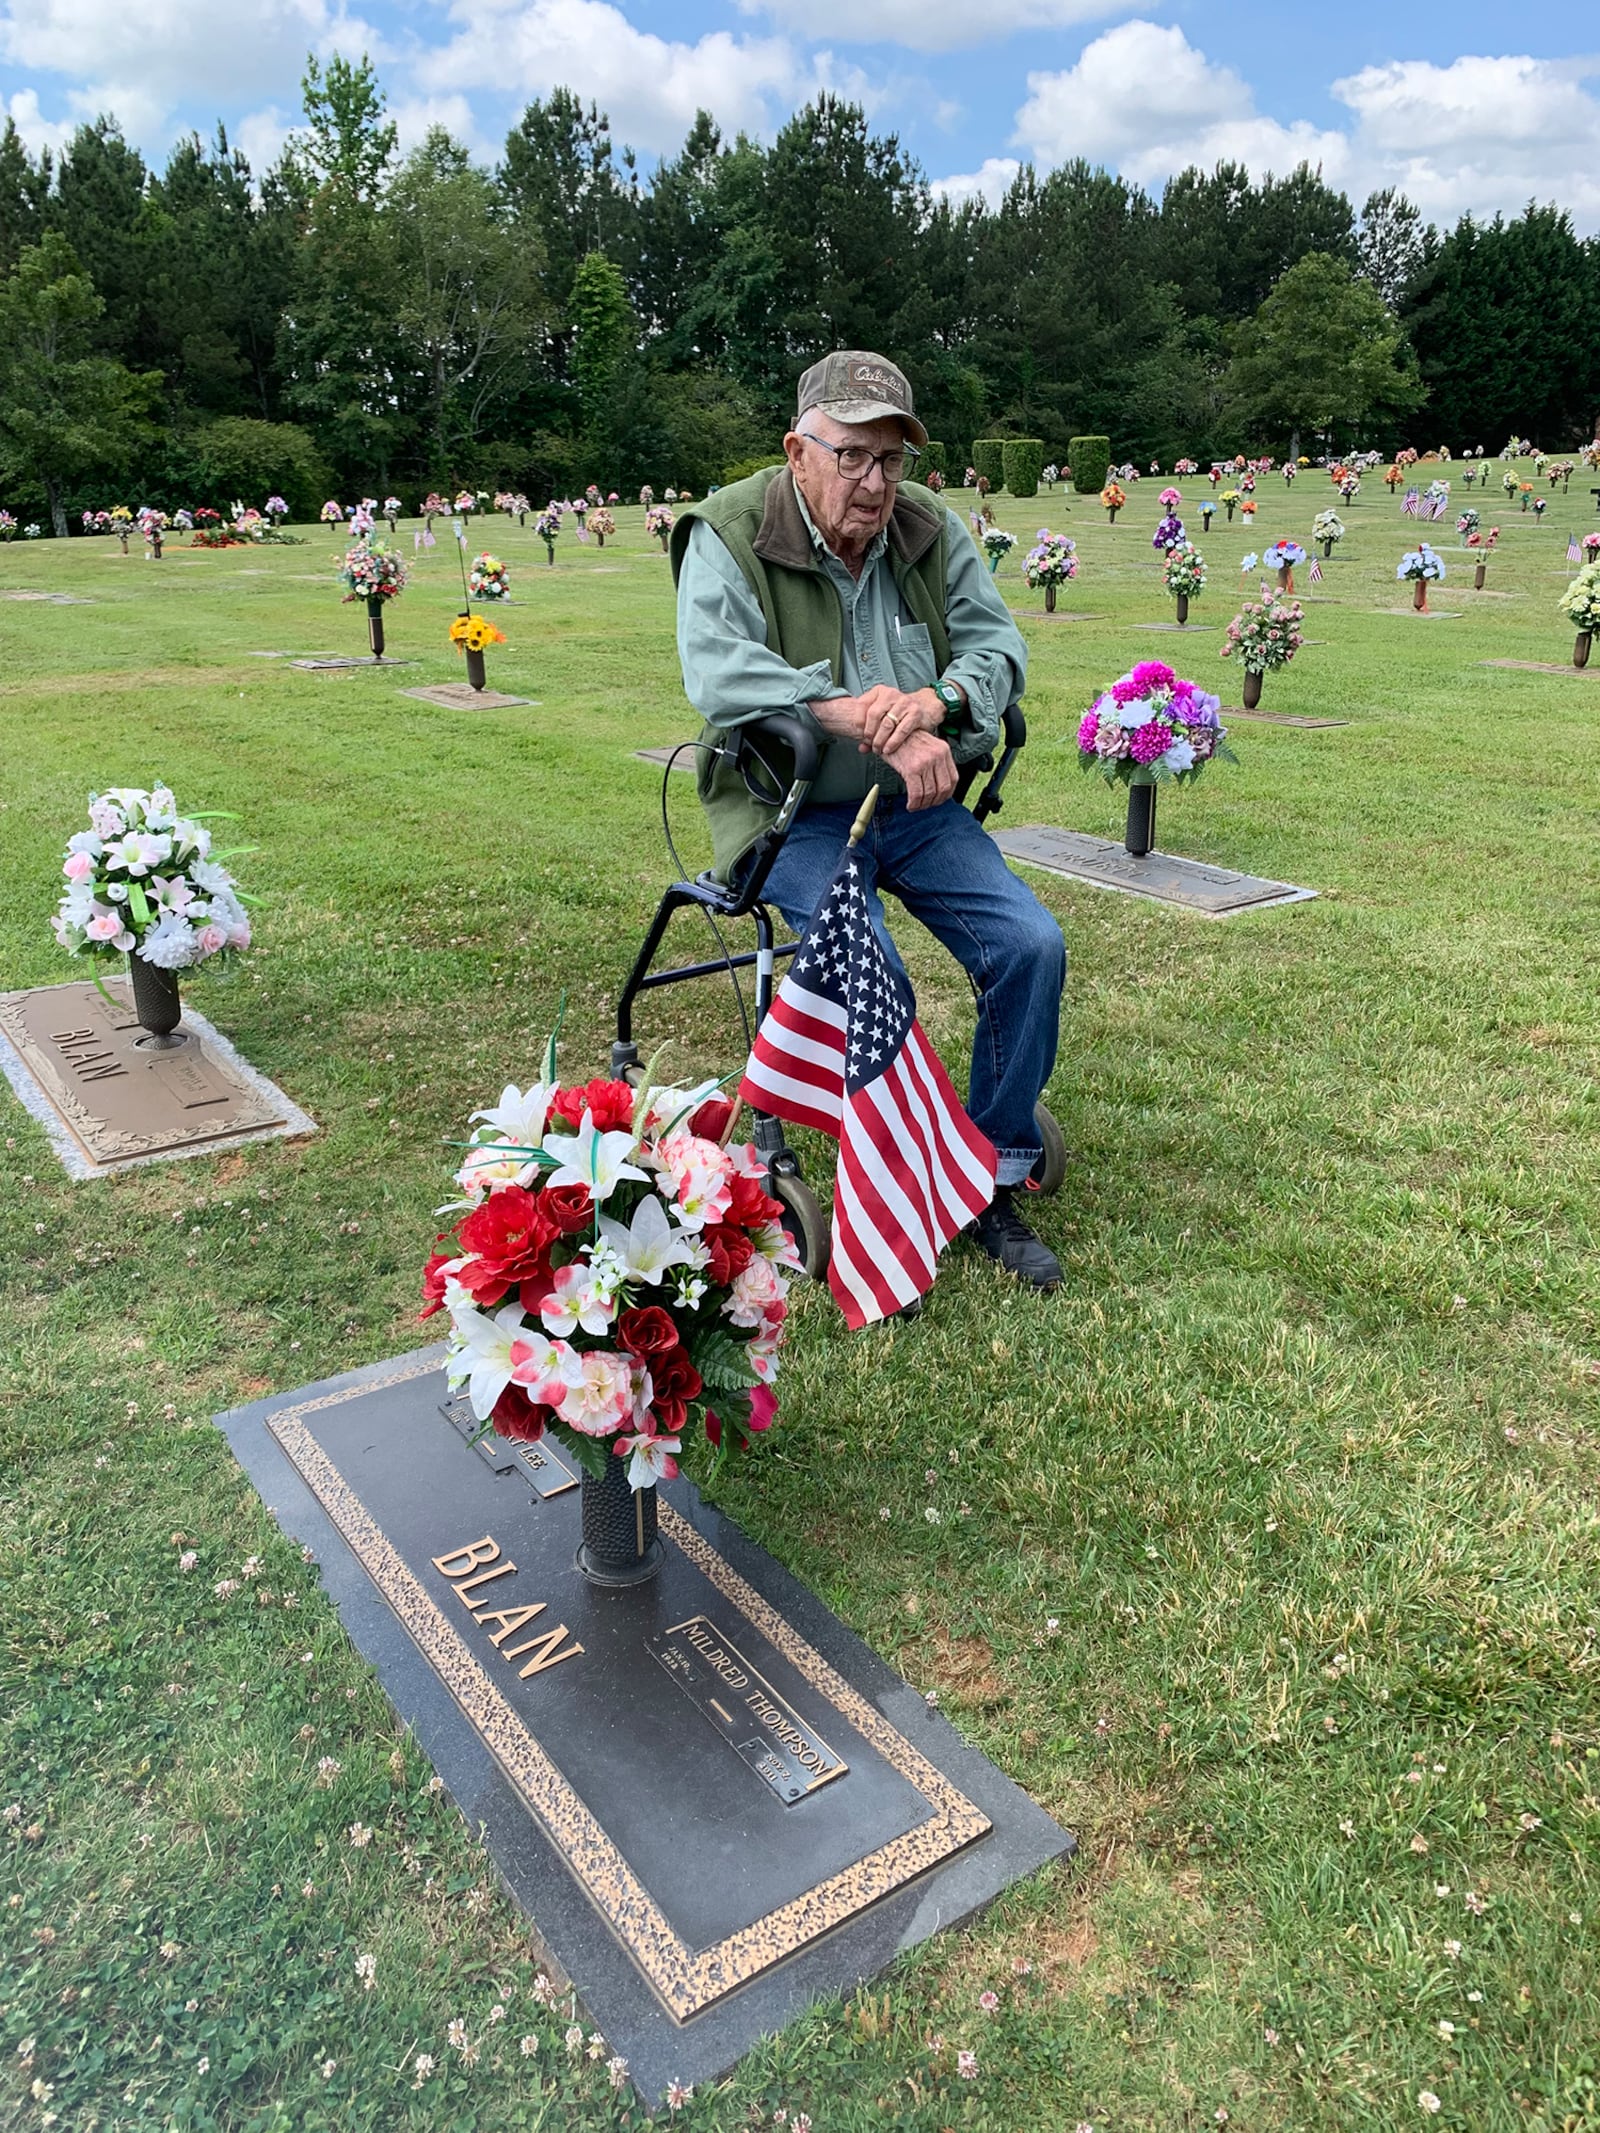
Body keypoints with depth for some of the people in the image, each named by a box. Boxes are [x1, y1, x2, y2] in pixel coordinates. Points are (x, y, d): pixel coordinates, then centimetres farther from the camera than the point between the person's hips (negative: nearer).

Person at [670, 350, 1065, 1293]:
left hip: (914, 805, 5)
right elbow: (720, 675, -26)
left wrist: (935, 701, -23)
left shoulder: (931, 527, 5)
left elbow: (999, 641, 1)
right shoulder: (729, 534, -10)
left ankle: (998, 1183, 5)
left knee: (1033, 945, -12)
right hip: (794, 815, -5)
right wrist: (870, 721, -32)